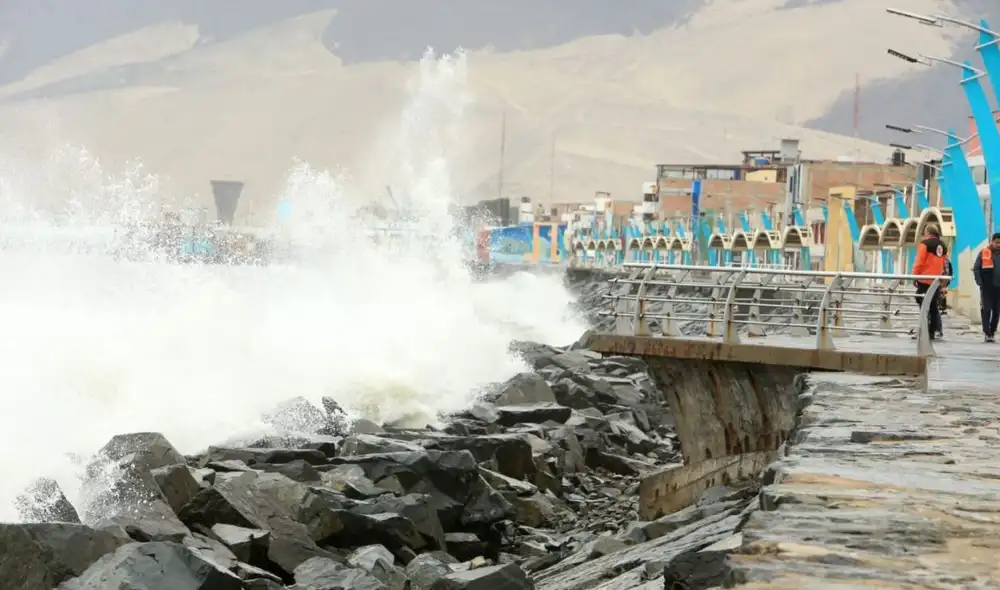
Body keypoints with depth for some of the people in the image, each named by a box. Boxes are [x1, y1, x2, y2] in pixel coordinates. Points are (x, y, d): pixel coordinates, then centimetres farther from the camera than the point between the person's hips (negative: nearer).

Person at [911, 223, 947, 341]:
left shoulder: (925, 244, -8)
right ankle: (937, 329, 4)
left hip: (925, 281, -6)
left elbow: (919, 262, -11)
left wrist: (915, 276, -3)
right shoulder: (943, 246, 13)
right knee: (935, 307, 14)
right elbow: (945, 264, 17)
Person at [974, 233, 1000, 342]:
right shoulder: (984, 253, -1)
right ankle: (987, 333, -10)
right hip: (986, 287, -4)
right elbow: (976, 269, -1)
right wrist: (980, 283, -9)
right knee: (986, 310, -8)